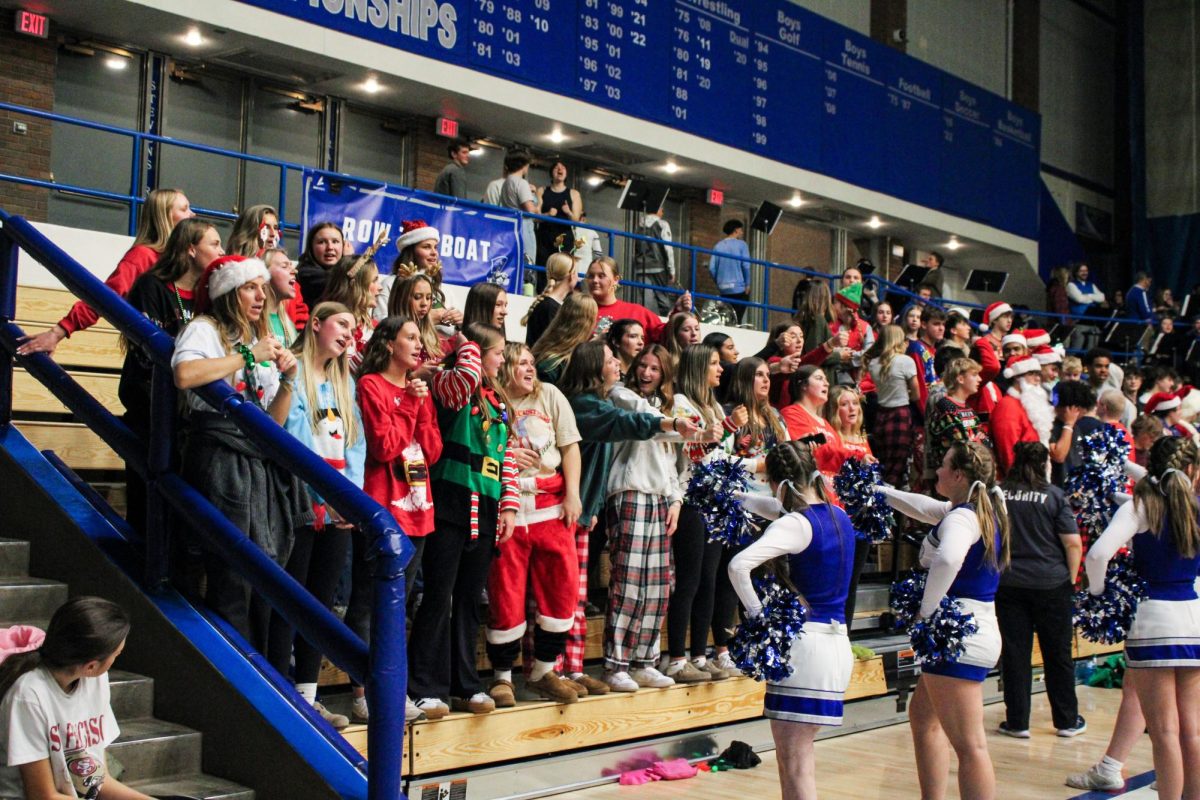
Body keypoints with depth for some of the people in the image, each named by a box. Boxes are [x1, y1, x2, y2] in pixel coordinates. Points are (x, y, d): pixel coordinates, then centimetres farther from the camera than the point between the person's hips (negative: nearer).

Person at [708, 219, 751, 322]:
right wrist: (747, 284, -2)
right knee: (736, 320, -7)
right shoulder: (741, 244, -3)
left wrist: (718, 282, 13)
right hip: (739, 288, -4)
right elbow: (746, 266, -10)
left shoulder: (718, 246, 7)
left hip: (723, 289, 4)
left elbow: (712, 268, 1)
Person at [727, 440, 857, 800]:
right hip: (837, 641, 8)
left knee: (795, 762, -2)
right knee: (793, 756, 17)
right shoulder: (839, 517, 10)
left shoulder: (797, 524, -14)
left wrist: (755, 612, -15)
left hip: (804, 645, -8)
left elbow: (739, 564, -28)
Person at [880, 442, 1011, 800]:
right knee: (923, 716, 26)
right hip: (977, 630, 11)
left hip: (957, 636, -11)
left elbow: (947, 559, -40)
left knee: (969, 746, -10)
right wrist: (878, 491, 36)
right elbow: (924, 508, 29)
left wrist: (927, 610, -27)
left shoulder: (961, 517, -17)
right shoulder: (985, 511, 12)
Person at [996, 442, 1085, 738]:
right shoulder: (1054, 495, -6)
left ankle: (1017, 722, 10)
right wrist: (1071, 579, 3)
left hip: (1008, 584, 1)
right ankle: (1067, 721, 19)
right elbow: (1073, 543, -8)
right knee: (1058, 654, 10)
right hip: (1052, 584, -1)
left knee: (1014, 654, 6)